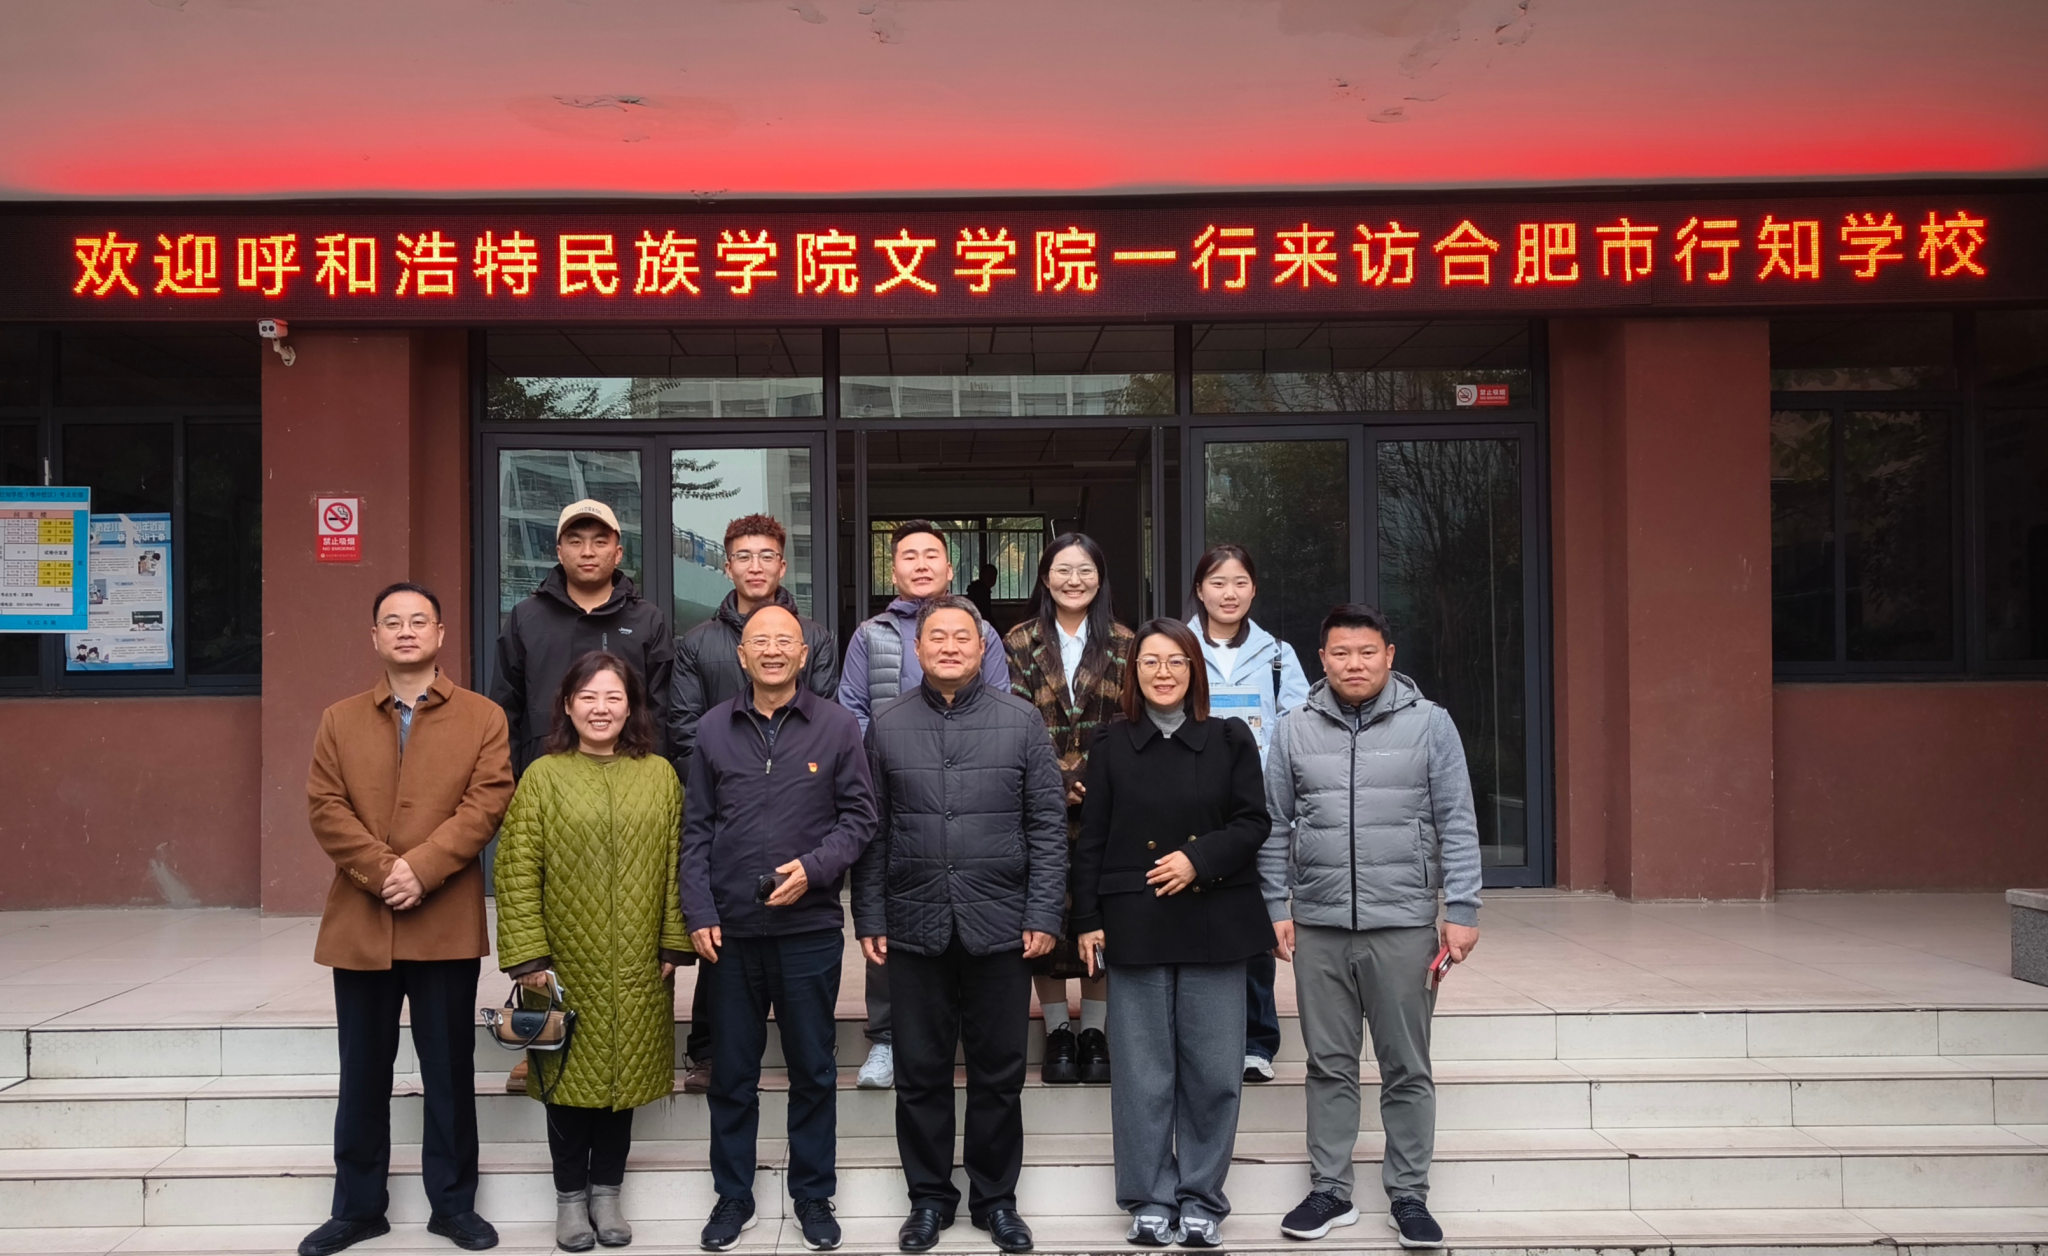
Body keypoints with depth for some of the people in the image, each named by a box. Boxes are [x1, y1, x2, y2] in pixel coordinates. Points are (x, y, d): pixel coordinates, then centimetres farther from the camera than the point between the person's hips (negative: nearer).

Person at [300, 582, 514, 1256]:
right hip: (360, 925, 2)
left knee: (450, 1073, 7)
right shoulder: (340, 720, 10)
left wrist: (420, 868, -18)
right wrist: (380, 870, -15)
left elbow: (486, 802, -7)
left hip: (447, 926, -2)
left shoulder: (482, 717, 4)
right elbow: (325, 808, 0)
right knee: (362, 1075, 11)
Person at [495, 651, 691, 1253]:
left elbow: (675, 864, 4)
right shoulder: (543, 776, -2)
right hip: (566, 963, -1)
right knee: (568, 1074, 8)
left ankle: (606, 1190, 25)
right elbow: (518, 870, -6)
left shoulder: (660, 775, 4)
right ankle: (570, 1196, 22)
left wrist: (675, 943, -1)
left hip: (637, 968, 2)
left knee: (624, 1071, 9)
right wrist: (529, 955, -11)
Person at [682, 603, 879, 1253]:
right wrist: (699, 912, -2)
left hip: (809, 926, -1)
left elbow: (859, 816, 0)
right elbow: (695, 828, 5)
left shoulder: (837, 726, -1)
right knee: (731, 1071, 11)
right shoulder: (713, 729, 4)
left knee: (813, 1070, 9)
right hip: (731, 930, 1)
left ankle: (813, 1196, 24)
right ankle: (732, 1196, 25)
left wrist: (813, 867, -15)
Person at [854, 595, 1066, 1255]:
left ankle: (995, 1198, 25)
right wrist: (869, 918, 2)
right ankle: (929, 1196, 25)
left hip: (1000, 928, -1)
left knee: (999, 1074, 9)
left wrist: (1044, 915, -5)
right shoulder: (887, 726, 4)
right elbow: (872, 830, 6)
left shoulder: (1021, 720, 1)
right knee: (921, 1073, 10)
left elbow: (1047, 824, 0)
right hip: (914, 929, 1)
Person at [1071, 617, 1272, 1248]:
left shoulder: (1229, 738, 4)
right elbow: (1091, 840, 6)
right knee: (1144, 1069, 4)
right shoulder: (1113, 745, 6)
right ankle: (1151, 1198, 17)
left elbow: (1253, 822, 2)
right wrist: (1089, 920, 1)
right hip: (1136, 925, 0)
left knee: (1212, 1068, 2)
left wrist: (1199, 858, -13)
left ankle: (1201, 1198, 17)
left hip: (1215, 922, 0)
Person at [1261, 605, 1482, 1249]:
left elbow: (1457, 825, 0)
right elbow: (1276, 827, 9)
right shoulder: (1294, 729, 5)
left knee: (1407, 1069, 7)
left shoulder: (1429, 723, 0)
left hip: (1404, 925, -1)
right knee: (1330, 1066, 10)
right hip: (1318, 928, 2)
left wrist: (1461, 911, -4)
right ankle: (1329, 1191, 21)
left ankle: (1409, 1196, 18)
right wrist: (1278, 907, 4)